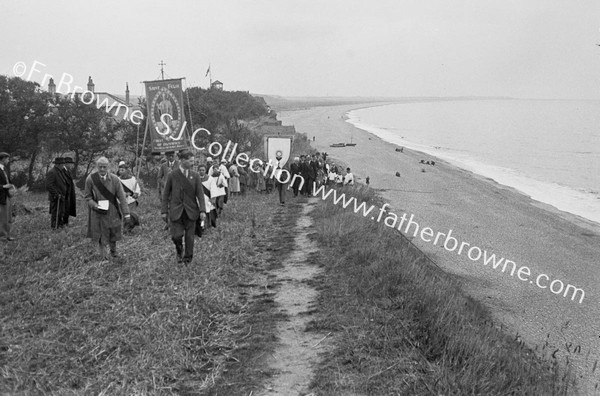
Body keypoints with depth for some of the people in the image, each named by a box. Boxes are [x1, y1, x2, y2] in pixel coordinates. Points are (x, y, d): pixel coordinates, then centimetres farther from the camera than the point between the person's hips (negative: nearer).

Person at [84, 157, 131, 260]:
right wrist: (94, 205, -18)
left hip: (112, 211, 1)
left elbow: (121, 197, -8)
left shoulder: (114, 179, -11)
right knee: (101, 236, 4)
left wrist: (126, 213, -11)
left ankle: (113, 250, 43)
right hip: (98, 212, -1)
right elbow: (87, 196, 1)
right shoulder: (90, 179, -11)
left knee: (114, 233, 14)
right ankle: (103, 257, 22)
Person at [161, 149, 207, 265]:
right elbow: (165, 194, 5)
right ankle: (179, 251, 26)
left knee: (190, 237, 5)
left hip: (190, 211, 1)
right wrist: (164, 211, 0)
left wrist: (202, 210, -12)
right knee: (176, 236, -7)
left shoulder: (195, 176, 4)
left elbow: (200, 194, -1)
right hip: (175, 212, -1)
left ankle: (187, 259, 23)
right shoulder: (172, 176, 0)